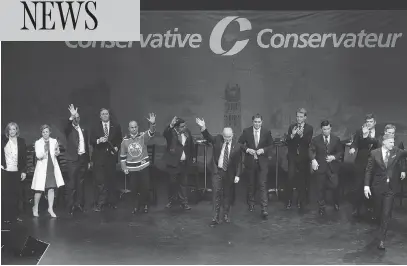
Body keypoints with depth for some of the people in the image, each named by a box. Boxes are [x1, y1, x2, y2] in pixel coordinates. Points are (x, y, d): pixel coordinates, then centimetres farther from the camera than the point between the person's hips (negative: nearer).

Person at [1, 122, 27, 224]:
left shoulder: (21, 141, 6)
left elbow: (24, 157, 6)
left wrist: (24, 171, 3)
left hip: (16, 172, 2)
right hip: (4, 171, -2)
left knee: (15, 194, 4)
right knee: (5, 194, 0)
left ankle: (14, 216, 13)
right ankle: (5, 217, 6)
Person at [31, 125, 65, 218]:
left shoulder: (54, 141, 4)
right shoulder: (38, 142, -3)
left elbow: (57, 153, 5)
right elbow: (38, 155, -12)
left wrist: (57, 151, -16)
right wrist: (42, 155, -32)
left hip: (52, 166, 2)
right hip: (42, 167, -2)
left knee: (51, 188, 1)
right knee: (39, 189, 3)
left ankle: (50, 208, 10)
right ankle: (35, 208, 23)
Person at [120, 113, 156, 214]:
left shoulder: (143, 136, -4)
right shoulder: (125, 140, 1)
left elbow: (151, 132, -24)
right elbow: (122, 156, 7)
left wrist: (152, 123, -44)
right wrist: (124, 167, 2)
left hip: (144, 166, -1)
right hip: (132, 168, 1)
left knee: (145, 187, 3)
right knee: (135, 188, 8)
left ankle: (145, 205, 22)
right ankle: (136, 205, 26)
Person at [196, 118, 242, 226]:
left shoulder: (236, 146, -8)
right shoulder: (217, 139, -2)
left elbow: (238, 162, -5)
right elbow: (208, 137, -14)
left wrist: (237, 175, -10)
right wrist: (203, 128, -31)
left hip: (229, 173, 0)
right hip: (217, 171, 0)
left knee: (228, 194, 10)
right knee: (217, 193, -2)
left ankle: (226, 215, 26)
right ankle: (216, 217, 3)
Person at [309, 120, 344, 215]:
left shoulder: (336, 139, 3)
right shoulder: (316, 140, 0)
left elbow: (340, 152, 6)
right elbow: (311, 151, -1)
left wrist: (334, 157, -12)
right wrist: (313, 160, -18)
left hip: (332, 167, 0)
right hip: (320, 167, 0)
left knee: (335, 186, -5)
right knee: (321, 188, 6)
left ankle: (336, 204, 22)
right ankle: (322, 207, 22)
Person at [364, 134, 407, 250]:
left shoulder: (396, 152, -3)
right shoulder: (374, 153, -7)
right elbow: (369, 170, -6)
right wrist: (366, 185, -11)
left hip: (390, 187, 0)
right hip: (378, 186, 0)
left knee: (386, 214, -3)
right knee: (379, 209, 16)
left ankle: (381, 239, 0)